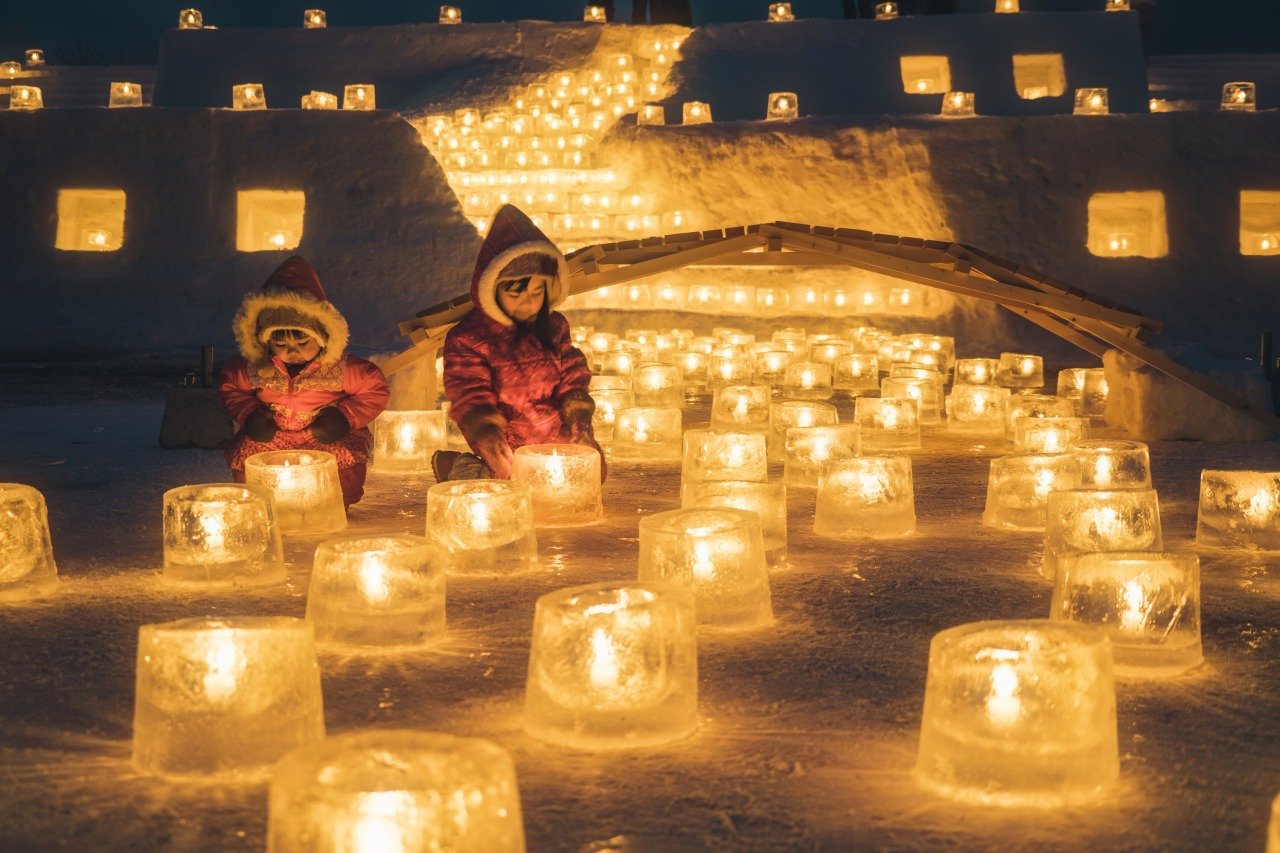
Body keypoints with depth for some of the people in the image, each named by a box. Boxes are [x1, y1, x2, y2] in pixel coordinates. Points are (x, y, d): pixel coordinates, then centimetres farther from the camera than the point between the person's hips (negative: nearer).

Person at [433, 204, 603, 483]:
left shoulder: (554, 326, 7)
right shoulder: (465, 340, -9)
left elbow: (571, 379, 10)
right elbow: (472, 399, -14)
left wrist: (579, 418, -12)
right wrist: (489, 439, -35)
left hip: (562, 439, 6)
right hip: (511, 448, -6)